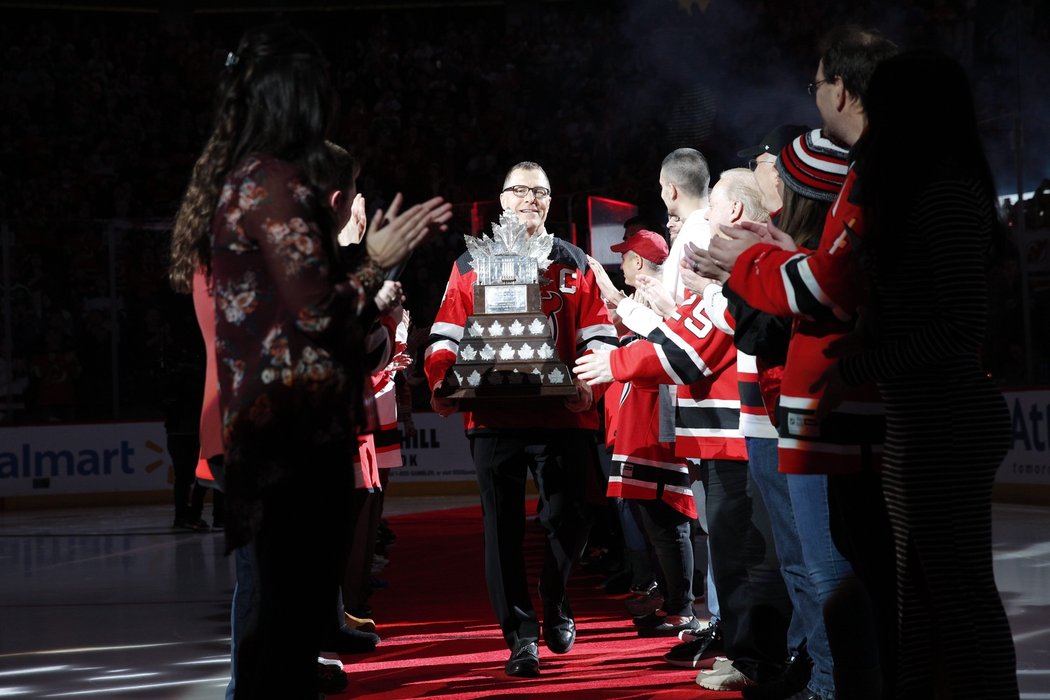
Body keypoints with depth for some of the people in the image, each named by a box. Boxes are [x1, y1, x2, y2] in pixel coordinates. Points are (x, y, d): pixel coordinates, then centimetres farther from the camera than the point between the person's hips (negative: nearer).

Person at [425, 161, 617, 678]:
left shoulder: (574, 264, 11)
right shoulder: (471, 264, 11)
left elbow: (598, 333, 5)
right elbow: (447, 333, 6)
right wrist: (440, 382, -11)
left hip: (563, 415, 0)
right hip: (493, 416, 0)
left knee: (569, 519, 3)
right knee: (503, 526, -1)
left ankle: (556, 608, 29)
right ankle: (522, 636, 5)